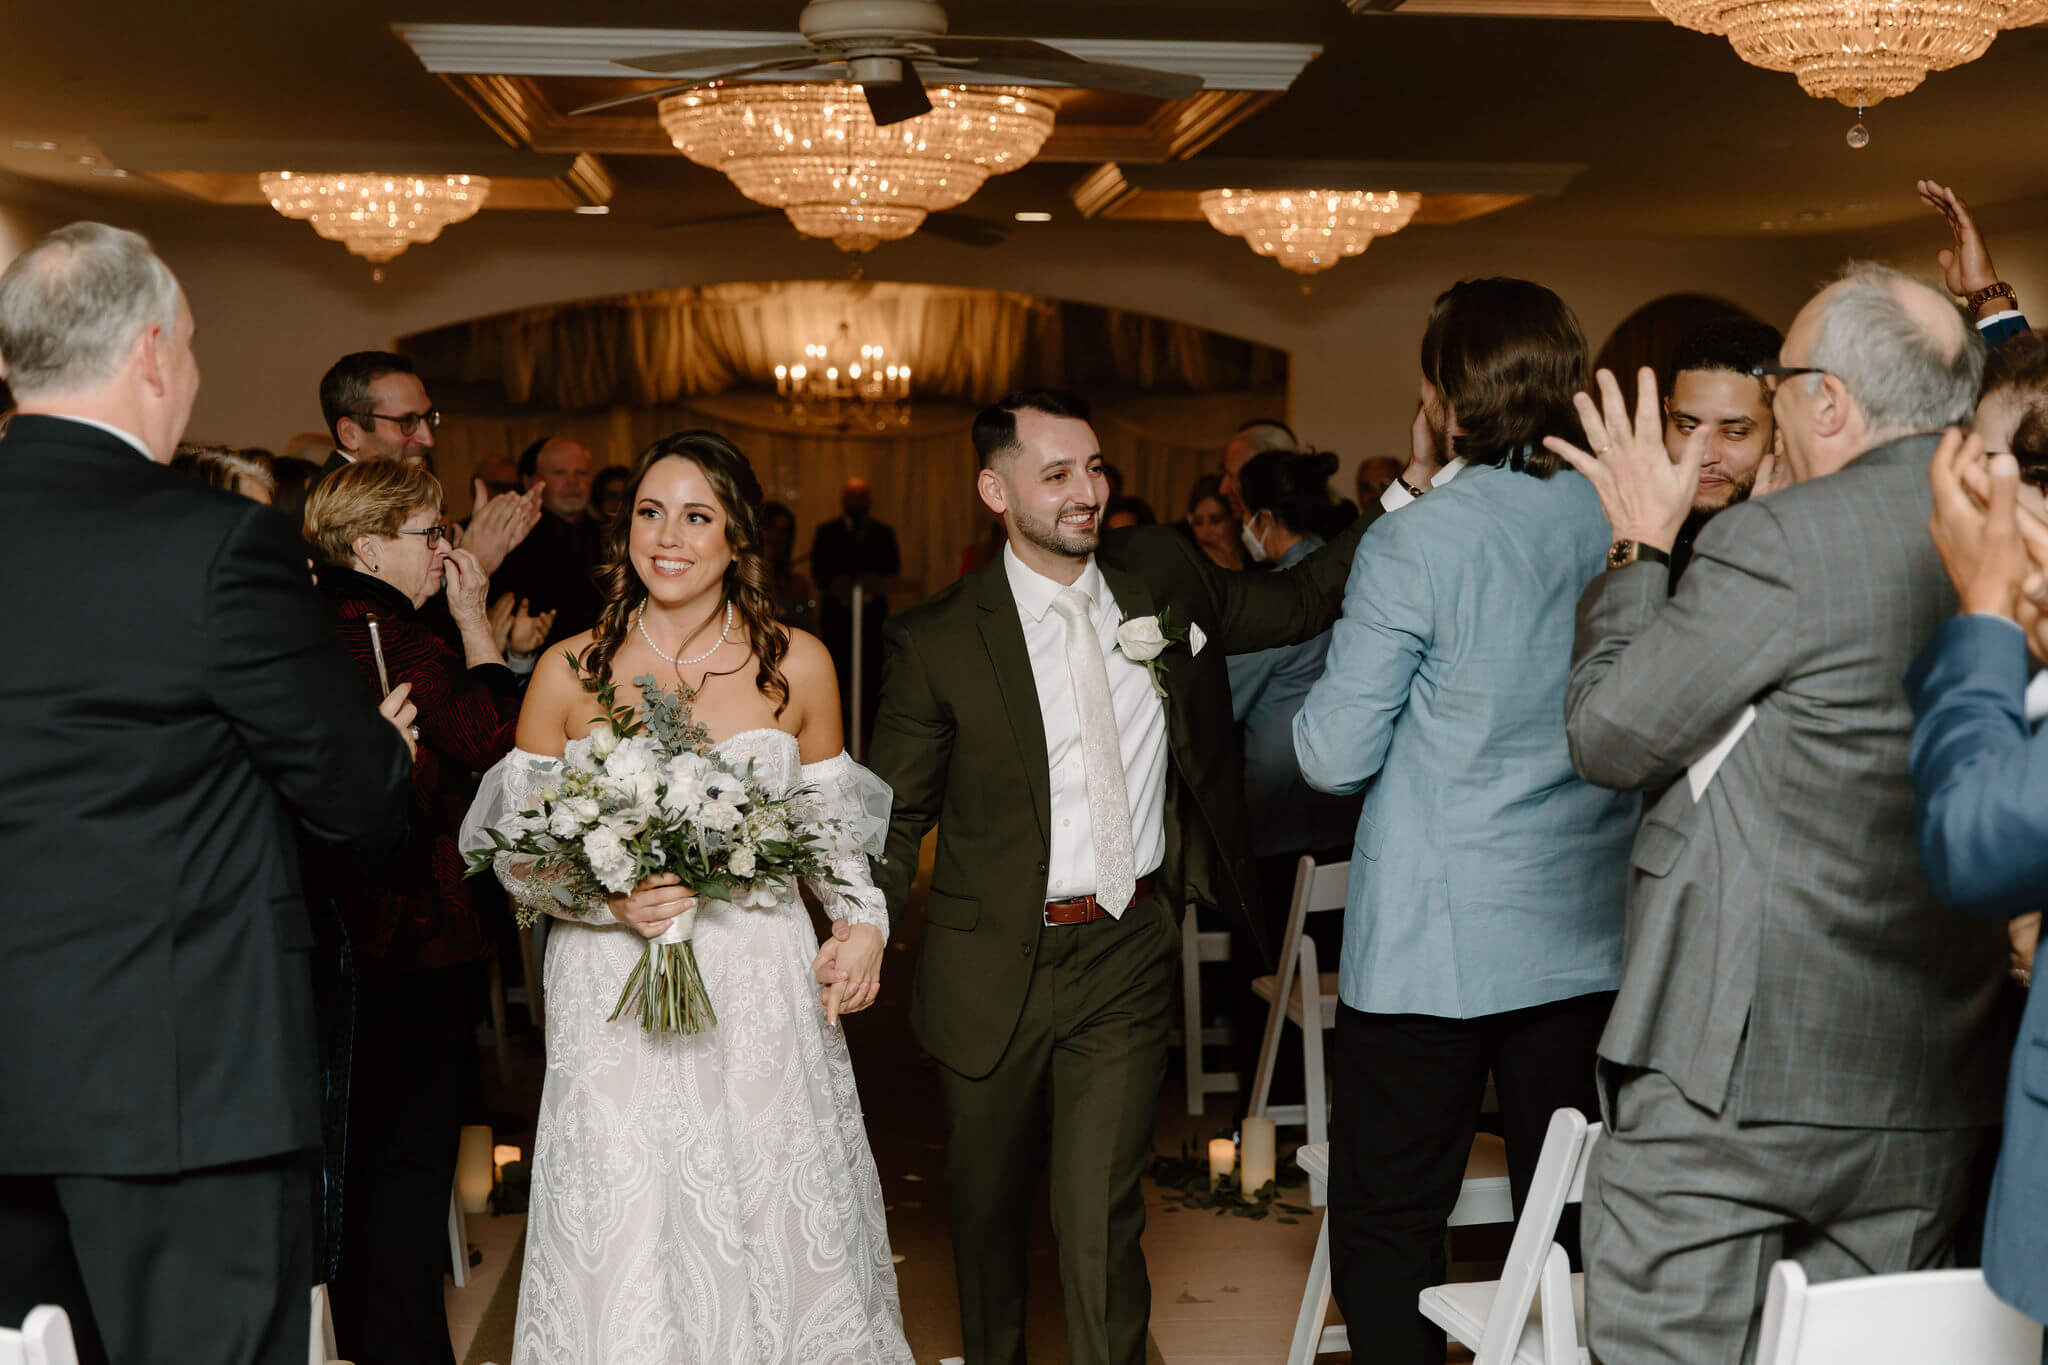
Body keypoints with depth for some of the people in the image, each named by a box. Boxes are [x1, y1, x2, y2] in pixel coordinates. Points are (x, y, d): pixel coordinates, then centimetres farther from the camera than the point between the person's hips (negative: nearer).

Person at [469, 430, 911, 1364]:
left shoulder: (796, 664, 4)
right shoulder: (570, 672, 1)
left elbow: (832, 821, 15)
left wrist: (865, 921, -2)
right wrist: (608, 899, -13)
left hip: (762, 997, 1)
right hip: (614, 1006, -1)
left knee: (778, 1243, 3)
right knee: (622, 1261, -2)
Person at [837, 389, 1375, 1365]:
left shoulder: (1162, 574, 3)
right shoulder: (936, 641, -8)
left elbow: (1295, 603, 14)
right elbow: (895, 811, -3)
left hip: (1127, 955, 1)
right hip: (995, 964, -1)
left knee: (1100, 1219, -3)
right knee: (986, 1203, 17)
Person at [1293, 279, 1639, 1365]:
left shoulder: (1413, 545, -15)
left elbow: (1333, 757, -10)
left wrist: (1315, 717, 10)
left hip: (1430, 947, -5)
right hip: (1587, 938, 5)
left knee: (1388, 1223, 7)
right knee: (1571, 1220, 14)